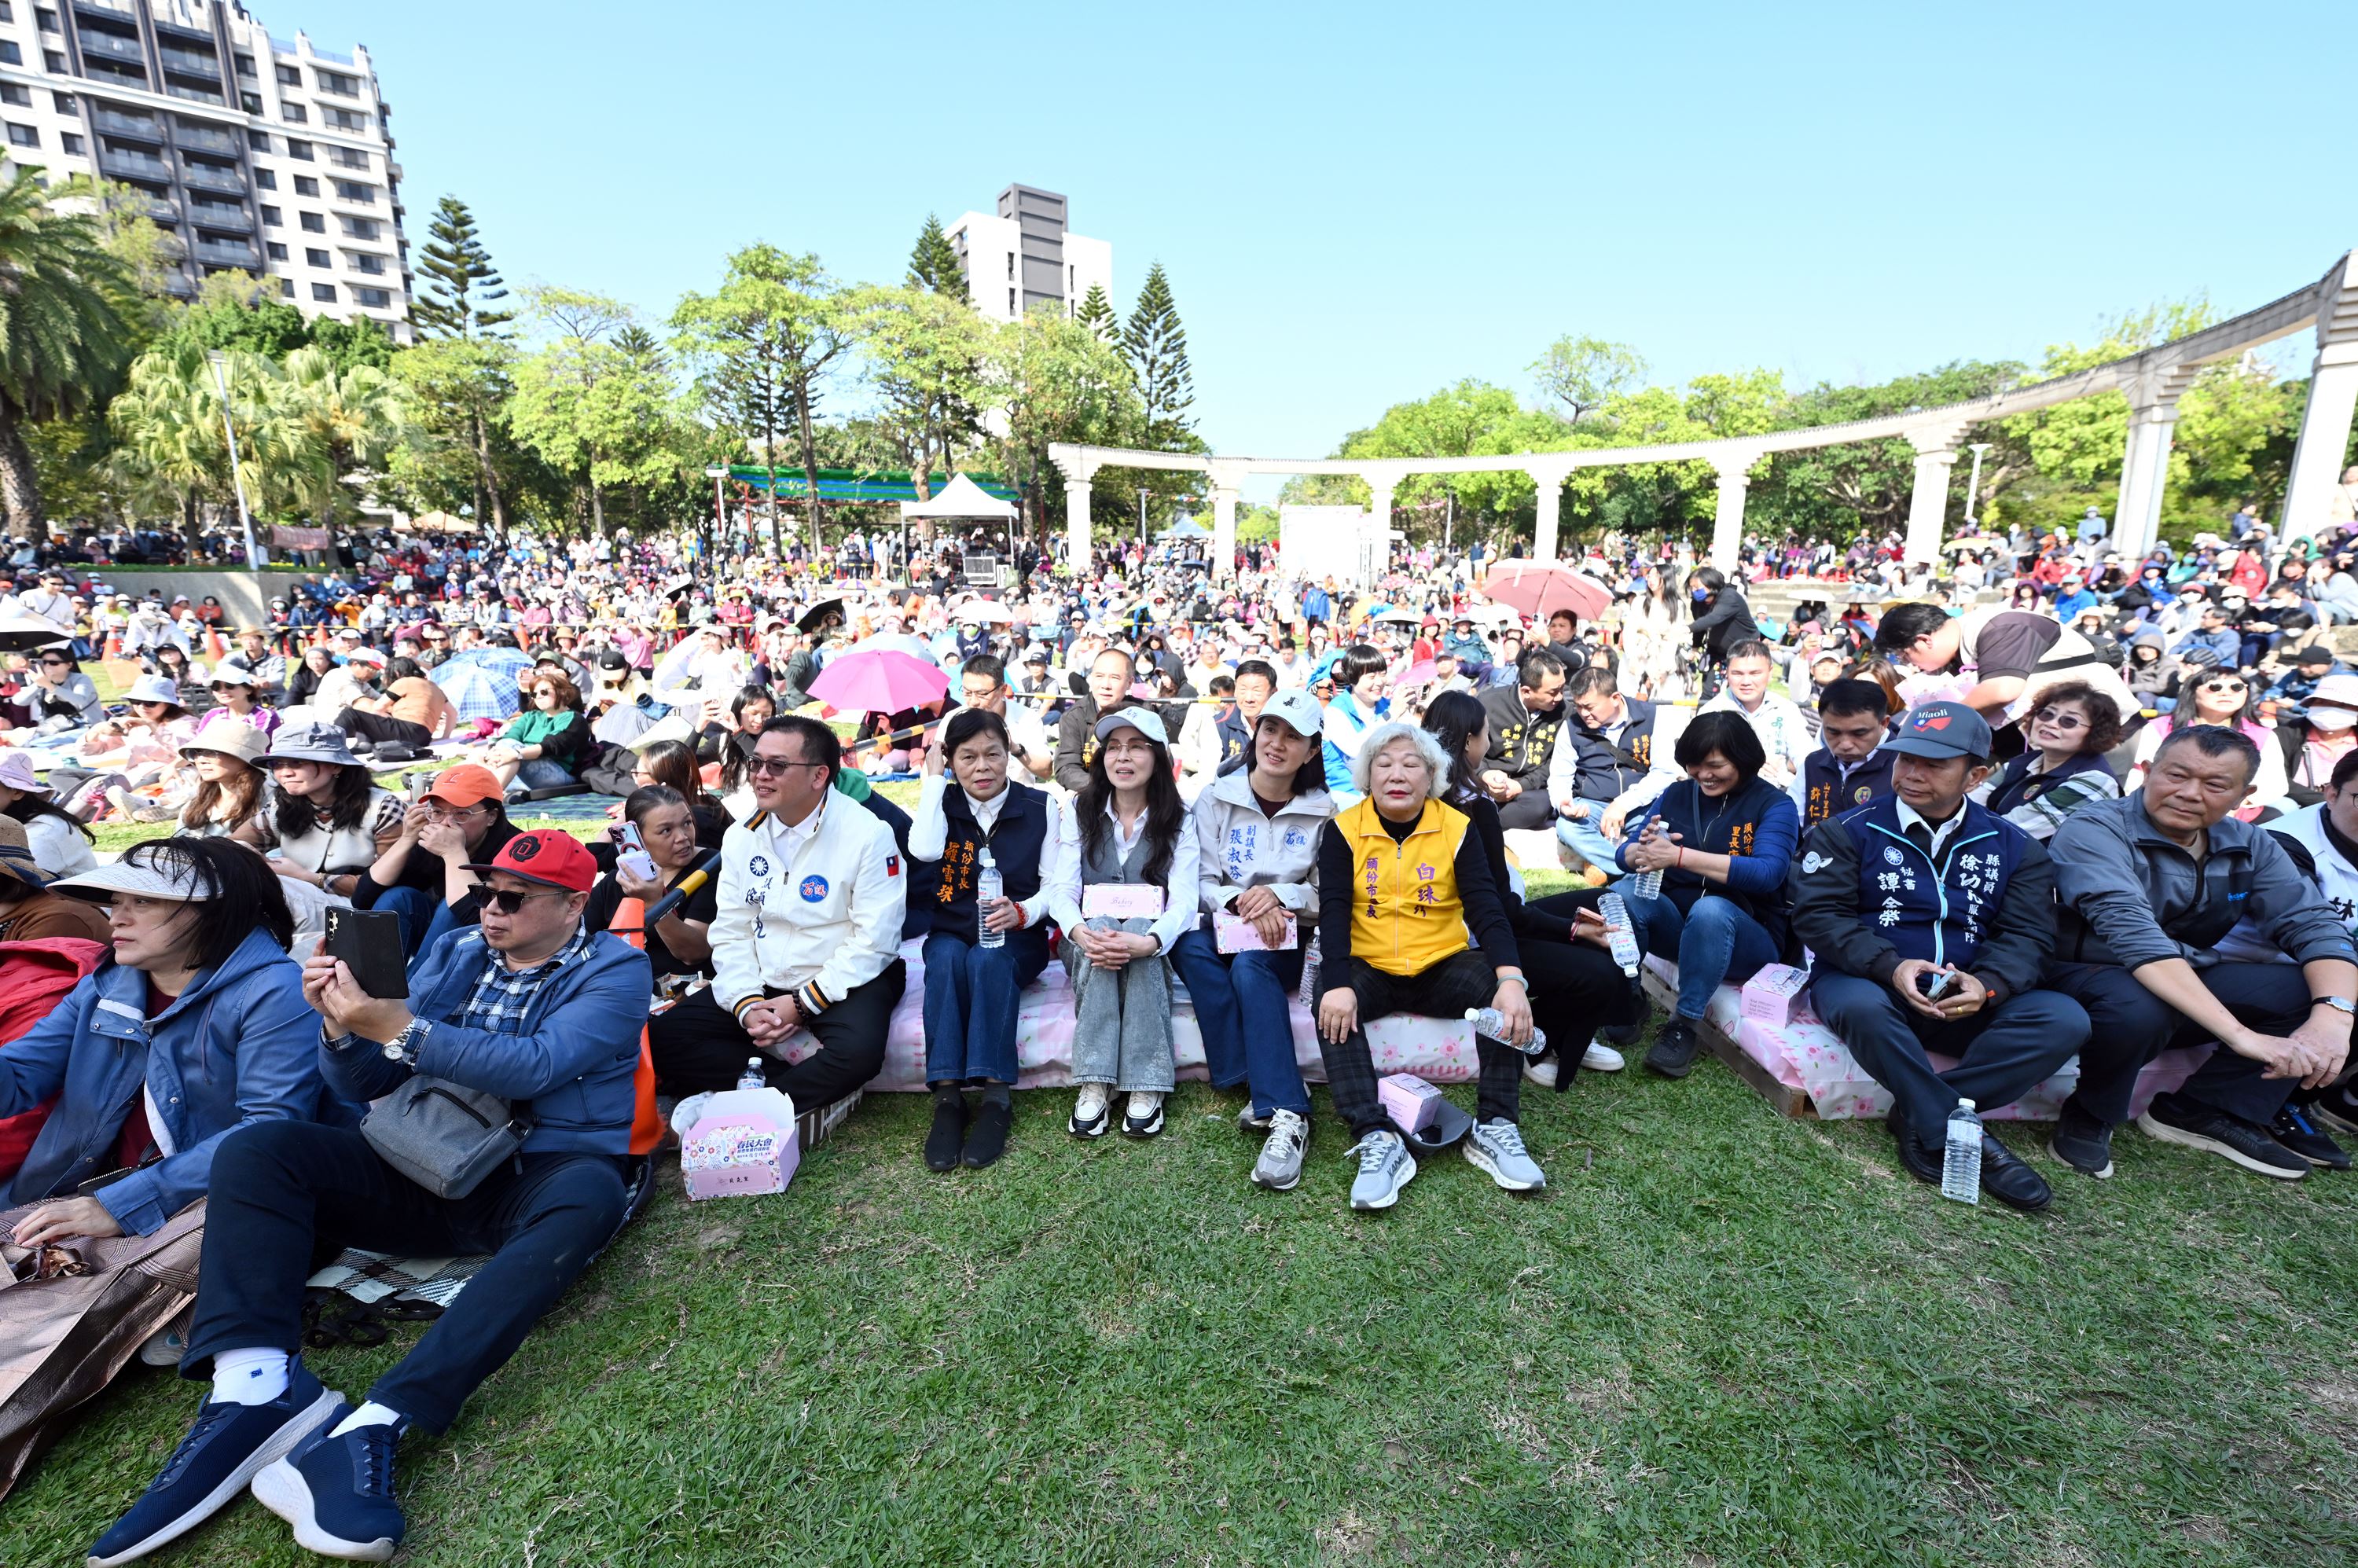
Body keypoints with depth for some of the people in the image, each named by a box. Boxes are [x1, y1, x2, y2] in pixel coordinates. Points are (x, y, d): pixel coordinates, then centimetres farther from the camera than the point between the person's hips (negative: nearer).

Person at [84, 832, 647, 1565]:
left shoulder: (615, 970, -5)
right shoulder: (453, 952, 11)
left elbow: (533, 1068, -20)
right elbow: (366, 1085, 11)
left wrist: (395, 1026, -25)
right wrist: (341, 1026, -10)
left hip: (540, 1175, -5)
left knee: (589, 1197, -38)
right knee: (255, 1149, -13)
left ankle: (377, 1423, -40)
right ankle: (256, 1385, -28)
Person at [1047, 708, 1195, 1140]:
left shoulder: (1178, 819, -2)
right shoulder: (1078, 810, 2)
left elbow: (1184, 901, -14)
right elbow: (1062, 890, -8)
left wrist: (1149, 941, -37)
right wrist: (1080, 932, -33)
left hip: (1154, 947, 0)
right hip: (1088, 939, 1)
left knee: (1137, 927, -33)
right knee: (1102, 925, -32)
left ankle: (1146, 1086, -33)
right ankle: (1094, 1083, -35)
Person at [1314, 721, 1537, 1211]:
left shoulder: (1457, 828, -1)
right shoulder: (1343, 831, -3)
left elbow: (1485, 906, -11)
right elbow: (1333, 910, -13)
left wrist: (1511, 978, -29)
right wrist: (1337, 985, -29)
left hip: (1444, 967, 1)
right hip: (1368, 969, -1)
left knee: (1502, 988, -26)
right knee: (1330, 1004, -30)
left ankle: (1494, 1127, -14)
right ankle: (1377, 1141, -30)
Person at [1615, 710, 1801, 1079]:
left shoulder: (1773, 804, -6)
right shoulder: (1677, 794, 5)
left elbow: (1767, 873, -25)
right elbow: (1626, 854, -1)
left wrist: (1679, 856, -34)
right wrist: (1641, 850, -26)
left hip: (1746, 935, -3)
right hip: (1675, 920, 3)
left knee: (1711, 909, -37)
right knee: (1623, 892, -27)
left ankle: (1684, 1027, -22)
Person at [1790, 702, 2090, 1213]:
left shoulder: (2013, 847, 11)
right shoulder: (1849, 830, 0)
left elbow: (2027, 935, 3)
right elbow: (1819, 913, -8)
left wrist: (1987, 986, -19)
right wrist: (1890, 968, -25)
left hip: (1964, 1001, 4)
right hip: (1865, 981, -3)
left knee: (2065, 1020, -22)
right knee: (1862, 1007, -37)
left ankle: (1921, 1119, -20)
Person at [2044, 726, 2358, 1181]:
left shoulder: (2250, 847, 4)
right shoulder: (2093, 831, -19)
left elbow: (2312, 925, -5)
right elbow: (2134, 935, -31)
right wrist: (2241, 1036, -37)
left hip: (2190, 983, 7)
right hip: (2084, 978, -7)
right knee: (2137, 1009, -36)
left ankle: (2198, 1111, 3)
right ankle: (2088, 1117, -7)